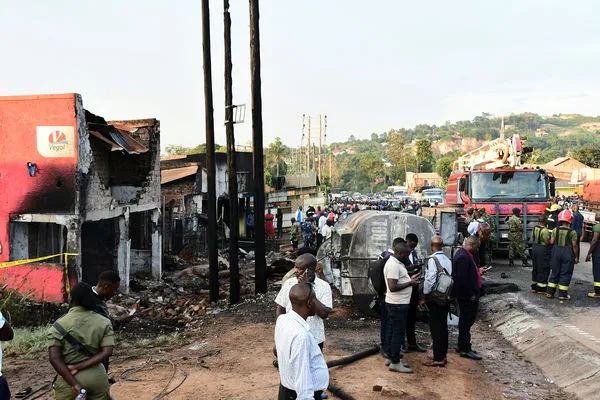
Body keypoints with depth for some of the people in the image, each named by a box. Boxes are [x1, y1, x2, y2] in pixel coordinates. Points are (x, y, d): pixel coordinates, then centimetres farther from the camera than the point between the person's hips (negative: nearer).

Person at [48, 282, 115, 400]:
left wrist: (74, 384, -17)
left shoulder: (59, 325, -6)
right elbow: (107, 352, -10)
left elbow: (54, 358, -15)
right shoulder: (104, 322, 0)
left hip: (68, 380, -2)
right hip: (97, 378, 2)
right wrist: (78, 367, -12)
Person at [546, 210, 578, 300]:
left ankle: (549, 292, 17)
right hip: (567, 253, -3)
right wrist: (575, 256, 0)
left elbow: (552, 242, -1)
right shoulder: (572, 232, -10)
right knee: (565, 274, 5)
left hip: (556, 251, 4)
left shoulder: (555, 230, -1)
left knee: (555, 272, 14)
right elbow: (574, 245, -9)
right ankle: (562, 294, 9)